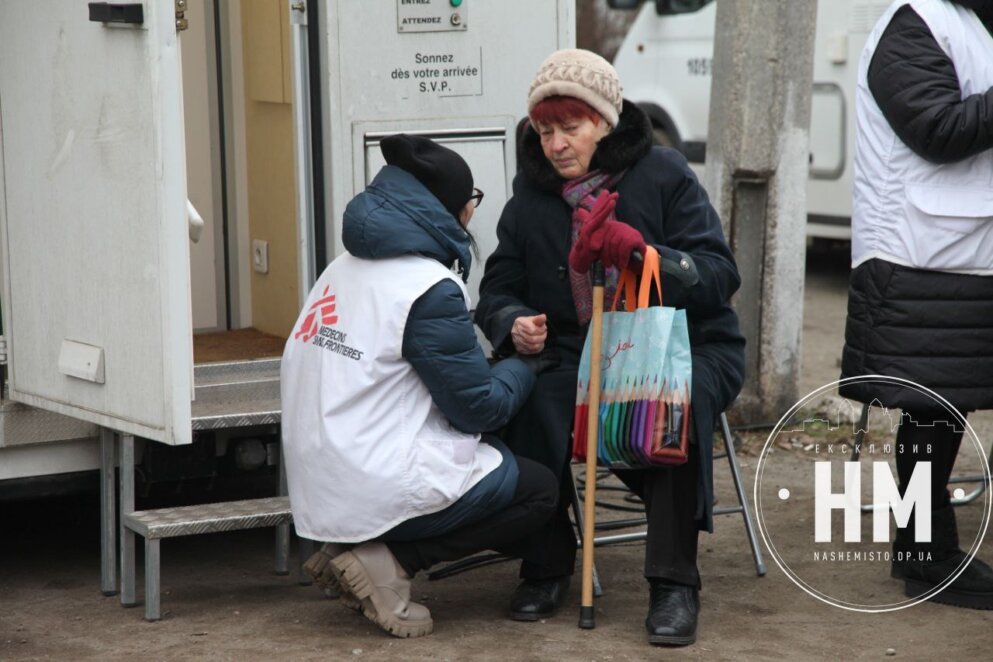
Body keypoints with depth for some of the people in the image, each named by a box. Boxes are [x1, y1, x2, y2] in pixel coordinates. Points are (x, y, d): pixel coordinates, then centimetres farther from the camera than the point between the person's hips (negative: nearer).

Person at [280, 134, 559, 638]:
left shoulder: (346, 268, 9)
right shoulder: (428, 289, -16)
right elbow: (480, 408, -11)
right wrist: (525, 365, 10)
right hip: (381, 492, -8)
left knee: (494, 456, 24)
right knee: (538, 489, 11)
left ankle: (355, 545, 7)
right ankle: (388, 561, -5)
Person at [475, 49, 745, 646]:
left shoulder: (663, 174, -6)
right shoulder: (532, 195, 7)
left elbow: (720, 275, -13)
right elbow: (498, 290, 9)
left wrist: (644, 253, -31)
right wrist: (515, 325, -16)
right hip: (578, 351, 3)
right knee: (529, 400, -30)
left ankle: (675, 580, -25)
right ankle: (546, 565, -9)